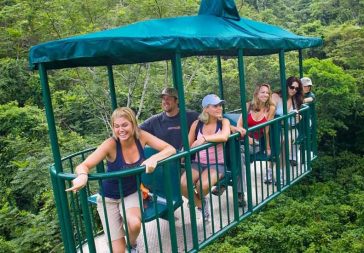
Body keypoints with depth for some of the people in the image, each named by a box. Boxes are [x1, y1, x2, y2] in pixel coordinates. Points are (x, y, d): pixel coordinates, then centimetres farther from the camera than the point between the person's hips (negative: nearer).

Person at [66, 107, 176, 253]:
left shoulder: (141, 136, -16)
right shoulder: (111, 144, -25)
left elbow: (170, 149, -18)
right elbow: (83, 165, -29)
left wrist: (154, 158, -38)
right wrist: (82, 176, -53)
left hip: (132, 193, 2)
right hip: (109, 198, -1)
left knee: (134, 223, -29)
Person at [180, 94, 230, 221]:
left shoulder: (224, 122, -5)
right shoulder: (197, 124, 1)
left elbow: (224, 137, -28)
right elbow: (188, 145, 6)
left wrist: (204, 138, -35)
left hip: (217, 164, -2)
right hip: (198, 162, 2)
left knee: (202, 185, -31)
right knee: (183, 184, -24)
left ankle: (199, 199, 11)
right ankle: (200, 204, 10)